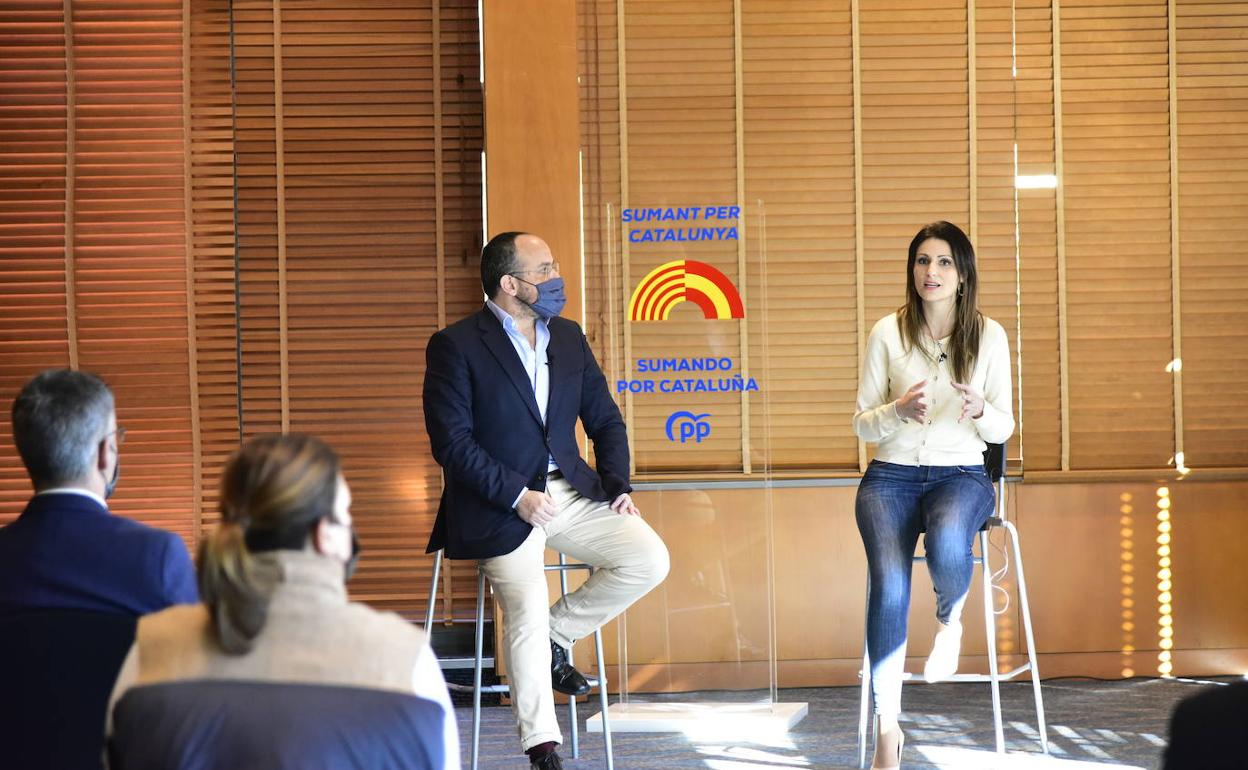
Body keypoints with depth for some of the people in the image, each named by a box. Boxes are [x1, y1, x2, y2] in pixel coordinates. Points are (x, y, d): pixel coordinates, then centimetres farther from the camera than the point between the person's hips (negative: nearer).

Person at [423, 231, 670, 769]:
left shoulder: (569, 339, 12)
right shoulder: (456, 346, -7)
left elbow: (605, 421, 17)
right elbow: (452, 443, -13)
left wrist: (618, 485, 1)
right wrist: (517, 496, -18)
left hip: (570, 493, 6)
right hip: (501, 505, -6)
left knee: (650, 559, -12)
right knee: (527, 615, -17)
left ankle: (556, 634, 7)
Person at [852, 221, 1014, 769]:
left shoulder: (989, 335, 4)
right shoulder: (888, 333, 2)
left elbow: (1003, 429, 6)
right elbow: (863, 424, 5)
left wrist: (981, 410, -17)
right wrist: (900, 409, -17)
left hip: (961, 476, 0)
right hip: (891, 476, 0)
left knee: (947, 547, -38)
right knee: (889, 584, -27)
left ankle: (949, 620, 1)